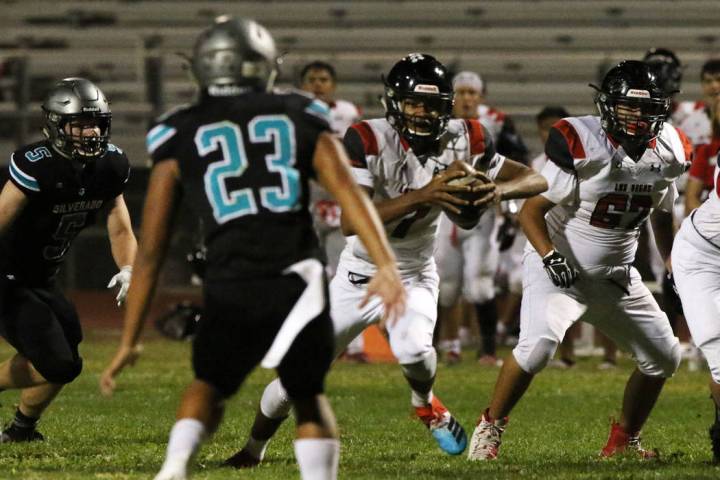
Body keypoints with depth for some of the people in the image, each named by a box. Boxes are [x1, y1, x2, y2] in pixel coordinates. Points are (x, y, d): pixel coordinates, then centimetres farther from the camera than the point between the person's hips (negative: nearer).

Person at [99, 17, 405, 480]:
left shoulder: (180, 138, 13)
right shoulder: (301, 118, 14)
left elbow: (150, 251, 11)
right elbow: (349, 191, -3)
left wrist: (130, 342, 14)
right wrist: (386, 265, -11)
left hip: (230, 289, 0)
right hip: (297, 280, 0)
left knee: (210, 384, 23)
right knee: (309, 396, 21)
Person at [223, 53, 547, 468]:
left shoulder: (462, 141, -13)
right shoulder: (369, 140, -23)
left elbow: (537, 180, -7)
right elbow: (351, 221, -34)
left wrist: (499, 190, -30)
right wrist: (421, 196, -44)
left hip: (414, 275, 1)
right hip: (360, 275, -1)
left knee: (413, 349, -31)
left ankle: (426, 403, 5)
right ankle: (254, 449, 31)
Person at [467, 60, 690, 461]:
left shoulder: (667, 153, -2)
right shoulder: (581, 145, -21)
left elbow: (663, 220, 16)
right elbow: (531, 210, -18)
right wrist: (549, 257, -32)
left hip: (617, 275, 7)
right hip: (560, 269, -7)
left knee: (664, 357, 9)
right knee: (538, 344, -28)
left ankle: (624, 440, 26)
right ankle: (490, 428, -10)